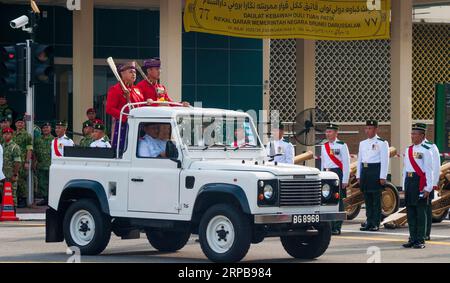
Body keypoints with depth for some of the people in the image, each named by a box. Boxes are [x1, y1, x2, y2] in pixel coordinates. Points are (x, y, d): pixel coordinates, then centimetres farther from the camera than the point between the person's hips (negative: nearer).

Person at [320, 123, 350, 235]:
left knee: (338, 200, -5)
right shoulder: (324, 146, 14)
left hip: (338, 174, -6)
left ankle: (337, 227, -4)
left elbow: (346, 164, -7)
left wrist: (345, 180, -12)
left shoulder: (342, 146, -4)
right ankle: (329, 226, 10)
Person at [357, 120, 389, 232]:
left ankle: (375, 223, -2)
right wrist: (358, 175, 14)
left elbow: (385, 161, -7)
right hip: (365, 171, 6)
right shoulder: (362, 143, 16)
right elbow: (359, 160, 19)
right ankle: (369, 222, 13)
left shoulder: (382, 143, -3)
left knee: (376, 198, -4)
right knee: (367, 199, 8)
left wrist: (383, 177, -13)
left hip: (376, 171, -6)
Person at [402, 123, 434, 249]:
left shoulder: (426, 150, -7)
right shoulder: (408, 150, 14)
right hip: (409, 181, 7)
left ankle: (420, 240, 2)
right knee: (410, 212, 8)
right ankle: (413, 239, 15)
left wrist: (428, 188, -13)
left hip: (420, 182, -7)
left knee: (421, 212, -2)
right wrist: (405, 187, 16)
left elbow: (429, 170, -9)